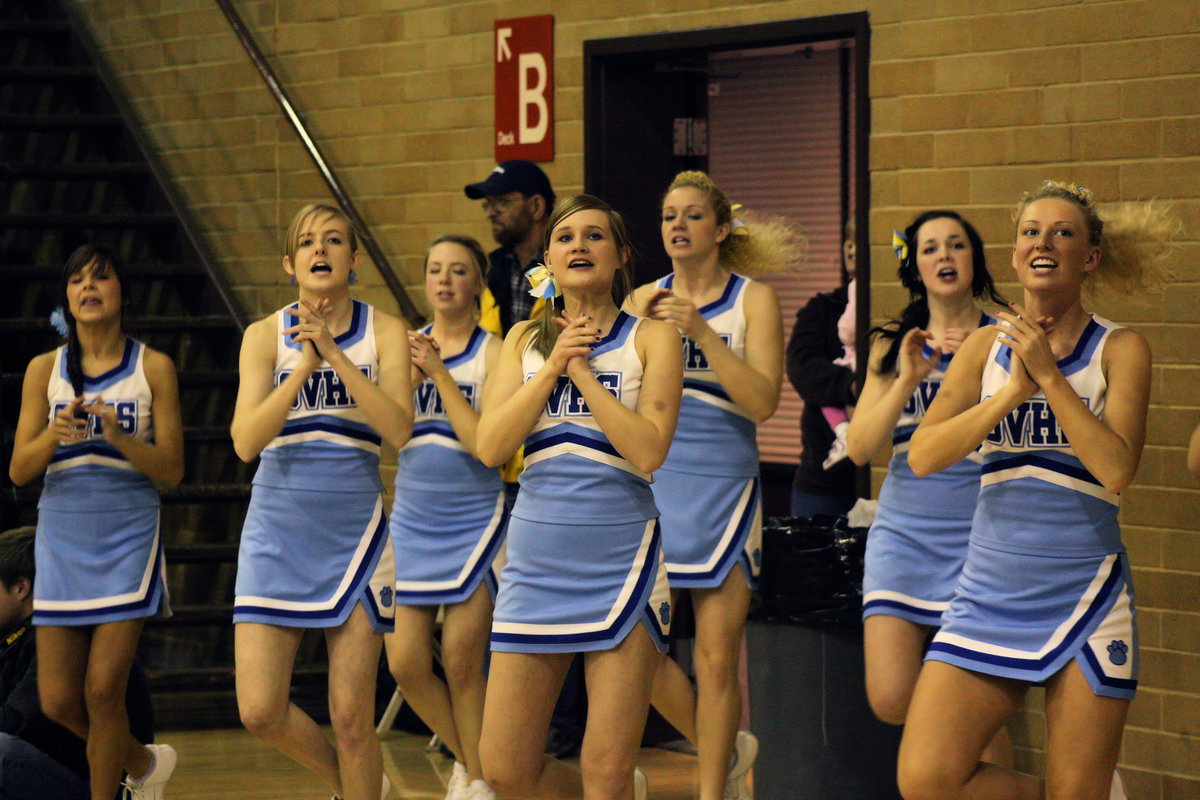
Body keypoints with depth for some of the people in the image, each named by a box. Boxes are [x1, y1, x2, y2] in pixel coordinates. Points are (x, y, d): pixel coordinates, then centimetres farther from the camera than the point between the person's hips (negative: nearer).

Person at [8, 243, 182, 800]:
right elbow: (19, 471, 2)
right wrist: (53, 436, -18)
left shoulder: (153, 368, 1)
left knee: (103, 690, -12)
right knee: (58, 702, 1)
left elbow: (172, 470, -2)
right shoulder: (45, 370, 6)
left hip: (128, 539, -3)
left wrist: (119, 438, -19)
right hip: (62, 538, 3)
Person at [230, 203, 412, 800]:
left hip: (353, 526, -1)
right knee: (260, 713, -5)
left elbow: (399, 429, -14)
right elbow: (245, 441, -10)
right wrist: (304, 365, -19)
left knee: (352, 717, -2)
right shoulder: (265, 335, 2)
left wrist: (335, 353, -20)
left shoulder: (384, 331, 1)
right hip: (278, 527, 1)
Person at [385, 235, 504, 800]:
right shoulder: (406, 346, 7)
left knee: (461, 663, -2)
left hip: (473, 521, -4)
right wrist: (410, 377, -13)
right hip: (410, 520, 4)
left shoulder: (494, 354, -6)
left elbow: (487, 445, -16)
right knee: (405, 664, 0)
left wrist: (440, 373, -17)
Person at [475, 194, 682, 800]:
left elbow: (648, 451, -12)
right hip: (536, 559, 4)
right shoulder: (526, 340, 12)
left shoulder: (651, 337, 2)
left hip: (621, 560, -4)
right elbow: (490, 447, -1)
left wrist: (583, 372, -10)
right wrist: (552, 367, -7)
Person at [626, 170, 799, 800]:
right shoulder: (643, 301, 10)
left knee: (716, 659, -3)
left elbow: (761, 402, -11)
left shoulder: (753, 299, 1)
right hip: (650, 483, 3)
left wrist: (701, 331, -18)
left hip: (722, 485, -3)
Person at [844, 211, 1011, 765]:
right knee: (890, 703, -7)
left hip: (978, 537, -3)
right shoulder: (894, 345, 10)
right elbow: (859, 448, 1)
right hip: (904, 533, 3)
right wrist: (909, 379, -11)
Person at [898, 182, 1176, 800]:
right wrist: (1012, 391, -13)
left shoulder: (1120, 349, -1)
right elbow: (922, 456, -4)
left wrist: (1048, 375, -16)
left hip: (1084, 594, -3)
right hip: (993, 589, 3)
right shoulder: (988, 344, 7)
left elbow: (1116, 470, -14)